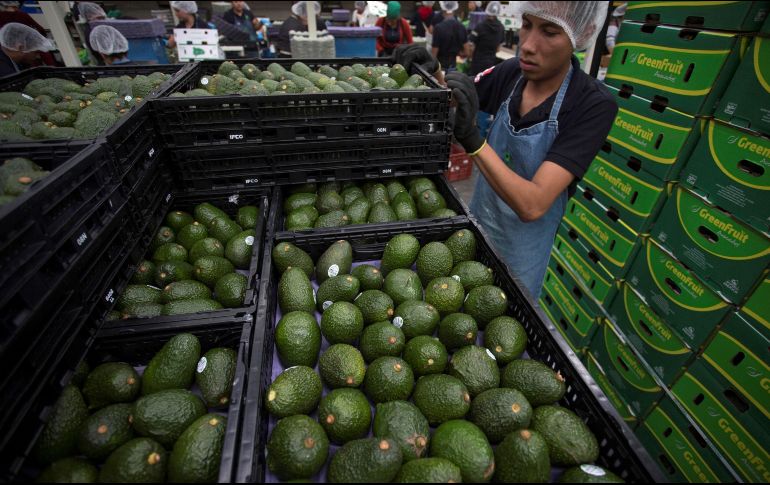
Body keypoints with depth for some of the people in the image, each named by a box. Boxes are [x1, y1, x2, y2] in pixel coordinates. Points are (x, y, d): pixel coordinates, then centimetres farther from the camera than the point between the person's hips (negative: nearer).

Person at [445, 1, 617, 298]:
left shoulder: (594, 106, -24)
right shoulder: (510, 73, -11)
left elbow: (532, 205, -33)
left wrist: (472, 139, -43)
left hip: (521, 251, -4)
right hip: (477, 221, 4)